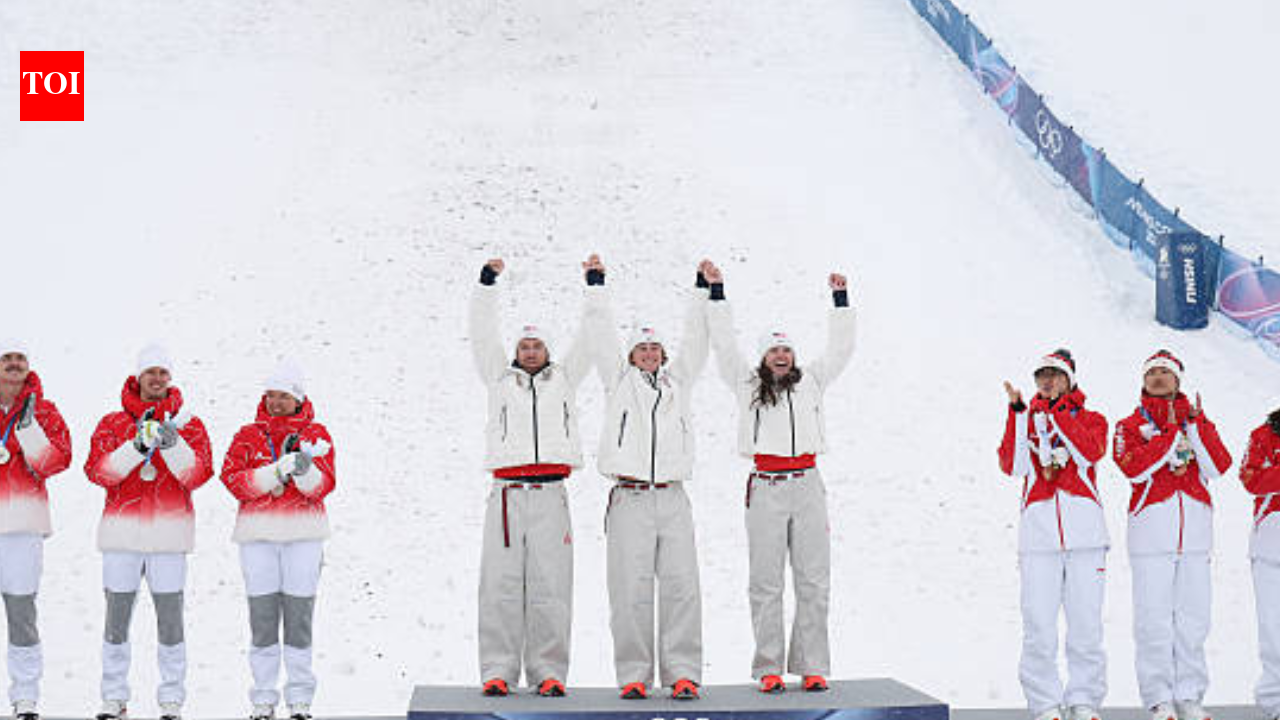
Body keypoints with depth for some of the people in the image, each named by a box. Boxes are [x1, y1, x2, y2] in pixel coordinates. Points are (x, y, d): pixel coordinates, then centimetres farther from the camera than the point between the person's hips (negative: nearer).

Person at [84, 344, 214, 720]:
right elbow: (98, 472, -5)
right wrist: (137, 446, -18)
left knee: (170, 619, 1)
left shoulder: (188, 425, 7)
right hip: (122, 532, 1)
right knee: (117, 618, 5)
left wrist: (172, 443, -21)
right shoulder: (112, 424, 8)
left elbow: (197, 475, -6)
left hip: (170, 534, -1)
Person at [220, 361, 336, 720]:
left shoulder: (316, 435, 8)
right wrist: (277, 470, -18)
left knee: (299, 616, 0)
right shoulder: (248, 435, 10)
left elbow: (322, 486, -4)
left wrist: (305, 469, -26)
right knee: (262, 617, 1)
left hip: (303, 536, -1)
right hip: (258, 535, 1)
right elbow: (234, 480, -5)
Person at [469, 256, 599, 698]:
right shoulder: (500, 379, 20)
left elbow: (589, 338, 19)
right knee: (501, 586, -4)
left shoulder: (564, 378, 22)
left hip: (550, 496, 0)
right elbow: (481, 334, 14)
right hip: (507, 495, 0)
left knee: (550, 587, -4)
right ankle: (498, 671, 0)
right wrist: (488, 282, 8)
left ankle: (548, 671, 0)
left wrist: (594, 287, 15)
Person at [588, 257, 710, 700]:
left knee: (681, 588, -5)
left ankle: (682, 673, -1)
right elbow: (603, 338, 13)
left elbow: (694, 342, 21)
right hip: (630, 500, -2)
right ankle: (633, 675, 0)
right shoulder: (620, 381, 15)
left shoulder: (678, 382, 21)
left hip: (673, 500, 2)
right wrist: (596, 285, 12)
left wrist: (703, 291, 21)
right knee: (631, 590, -6)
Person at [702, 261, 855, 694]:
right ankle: (769, 670, 2)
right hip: (766, 490, -2)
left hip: (807, 487, 2)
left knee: (814, 581, 0)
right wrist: (716, 291, 10)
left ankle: (811, 667, 4)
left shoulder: (810, 382, 18)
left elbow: (839, 349, 22)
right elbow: (724, 345, 11)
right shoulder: (748, 385, 12)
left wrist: (840, 298, 20)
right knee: (767, 583, -2)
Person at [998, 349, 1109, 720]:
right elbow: (1012, 466, -1)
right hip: (1038, 528, 0)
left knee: (1086, 623, -2)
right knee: (1039, 625, -6)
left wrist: (1054, 410, -8)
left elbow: (1091, 452, -8)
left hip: (1084, 528, 0)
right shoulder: (1025, 420, 18)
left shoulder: (1091, 419, 15)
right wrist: (1018, 412, -7)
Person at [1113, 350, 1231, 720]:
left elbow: (1218, 467, 0)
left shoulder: (1198, 420, 16)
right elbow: (1134, 468, -11)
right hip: (1151, 526, -3)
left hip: (1195, 526, 3)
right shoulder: (1131, 425, 9)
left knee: (1192, 617, 4)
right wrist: (1171, 433, -11)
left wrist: (1193, 425, -8)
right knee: (1154, 618, -5)